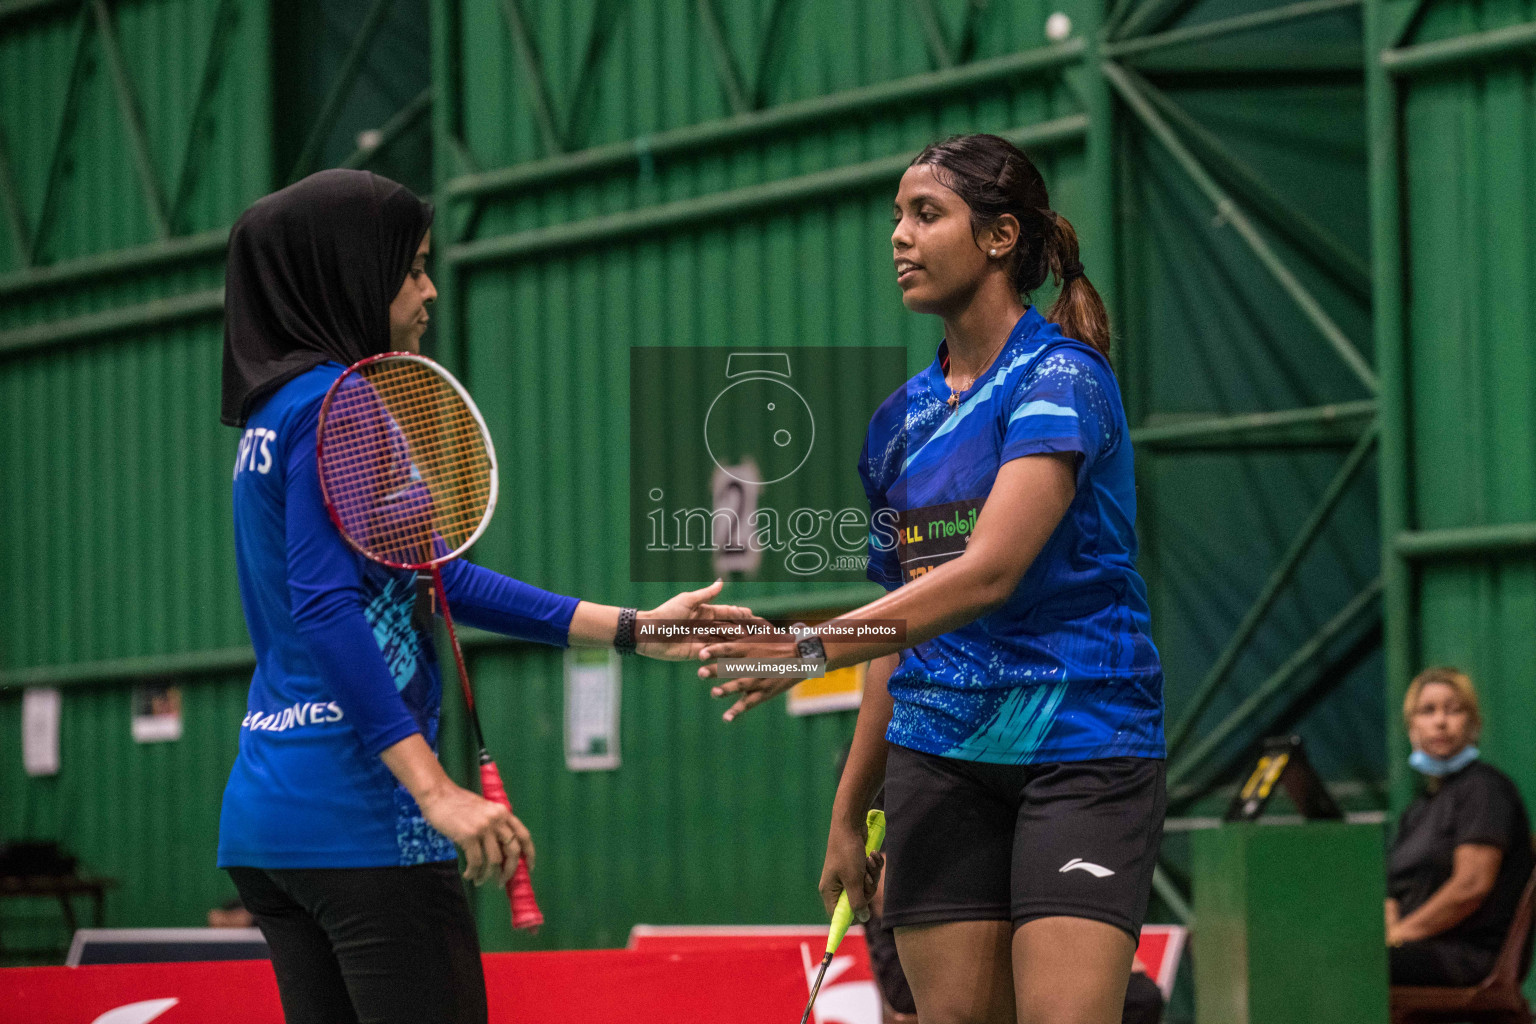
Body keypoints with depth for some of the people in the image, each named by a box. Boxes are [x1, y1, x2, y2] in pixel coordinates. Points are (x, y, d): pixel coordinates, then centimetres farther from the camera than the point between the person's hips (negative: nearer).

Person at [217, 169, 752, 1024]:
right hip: (362, 820, -9)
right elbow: (326, 609, -21)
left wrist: (631, 629, 18)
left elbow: (435, 576, 18)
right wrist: (436, 790, -25)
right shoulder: (336, 407, -10)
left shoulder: (281, 410, 18)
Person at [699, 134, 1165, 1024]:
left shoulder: (1061, 379, -9)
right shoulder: (901, 421, 14)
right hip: (937, 755, 6)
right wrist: (851, 811, 18)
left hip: (1079, 748, -6)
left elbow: (988, 573, -21)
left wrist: (813, 647, -28)